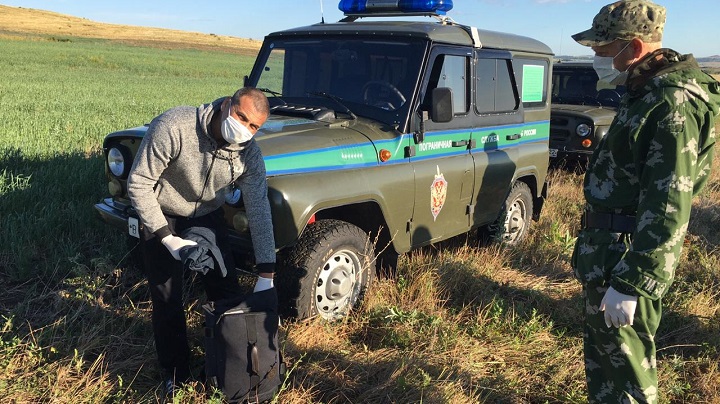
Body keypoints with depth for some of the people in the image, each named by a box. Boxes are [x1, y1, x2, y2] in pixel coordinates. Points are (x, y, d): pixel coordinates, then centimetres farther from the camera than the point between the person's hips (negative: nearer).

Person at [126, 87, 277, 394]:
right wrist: (167, 238, -27)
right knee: (167, 301, 0)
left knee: (229, 295, 3)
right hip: (161, 218, -3)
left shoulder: (249, 153, -21)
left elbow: (259, 211, -19)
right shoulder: (172, 127, -33)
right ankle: (175, 373, 22)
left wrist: (266, 277, -23)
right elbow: (138, 184, -26)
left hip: (207, 218, 3)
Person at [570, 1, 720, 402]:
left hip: (624, 256, -10)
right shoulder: (646, 91, 10)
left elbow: (668, 208, -26)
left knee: (625, 358, 5)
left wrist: (630, 283, -26)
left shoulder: (674, 104, -22)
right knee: (600, 345, 22)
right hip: (607, 248, 10)